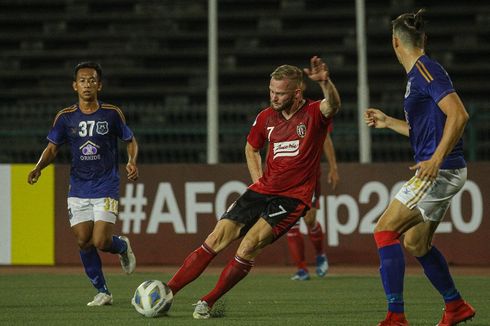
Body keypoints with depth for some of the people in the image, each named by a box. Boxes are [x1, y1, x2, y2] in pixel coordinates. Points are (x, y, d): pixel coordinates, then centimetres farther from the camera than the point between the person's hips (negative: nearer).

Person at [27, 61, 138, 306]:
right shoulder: (65, 117, 1)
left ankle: (122, 246, 22)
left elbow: (131, 141, 7)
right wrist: (38, 167, -11)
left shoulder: (112, 114, -4)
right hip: (78, 189, 3)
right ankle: (102, 292, 13)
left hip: (106, 188, -3)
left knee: (100, 242, -14)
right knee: (83, 242, -3)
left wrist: (132, 161, -13)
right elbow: (52, 148, 8)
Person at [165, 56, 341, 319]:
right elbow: (252, 147, 25)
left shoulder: (313, 114, -8)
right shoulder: (266, 117, 7)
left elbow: (333, 105, -32)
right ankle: (166, 292, -1)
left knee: (248, 246, -20)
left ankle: (208, 303, -5)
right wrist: (258, 180, 10)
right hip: (263, 189, 5)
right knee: (216, 240, -4)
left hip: (293, 197, -5)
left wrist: (325, 82, -54)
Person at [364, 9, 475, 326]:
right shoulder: (419, 73, 17)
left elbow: (459, 115, -23)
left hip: (440, 171, -10)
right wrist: (388, 122, 32)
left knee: (385, 231, -11)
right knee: (415, 243, 20)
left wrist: (436, 159, -27)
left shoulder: (425, 70, -13)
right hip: (441, 172, 10)